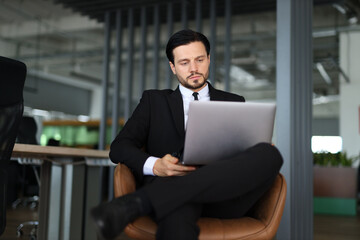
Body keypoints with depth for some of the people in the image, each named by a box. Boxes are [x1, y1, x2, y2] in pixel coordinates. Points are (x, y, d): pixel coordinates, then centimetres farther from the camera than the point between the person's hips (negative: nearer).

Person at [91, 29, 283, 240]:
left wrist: (262, 155, -8)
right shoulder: (154, 101, 23)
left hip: (224, 195, 3)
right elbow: (119, 147, 11)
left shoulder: (234, 104, 27)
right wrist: (155, 165, -12)